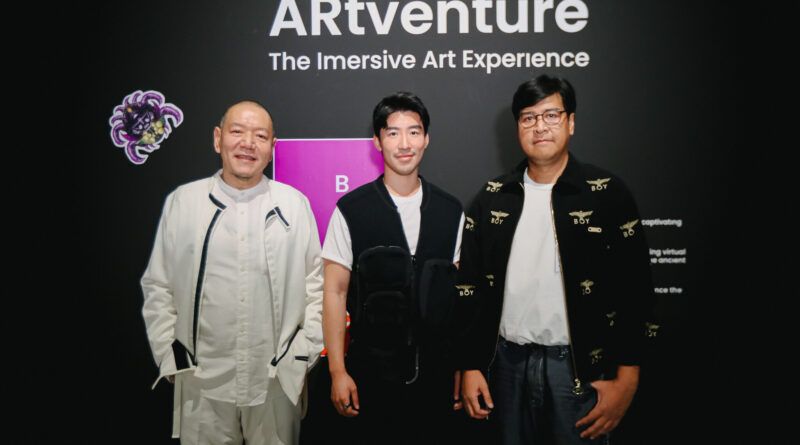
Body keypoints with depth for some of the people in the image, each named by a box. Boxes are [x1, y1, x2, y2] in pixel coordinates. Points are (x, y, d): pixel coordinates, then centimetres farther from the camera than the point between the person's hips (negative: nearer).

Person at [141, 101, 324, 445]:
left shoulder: (294, 204, 3)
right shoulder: (182, 201, 3)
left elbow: (316, 281, 4)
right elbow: (157, 287, 6)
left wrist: (305, 353, 0)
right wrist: (169, 359, 2)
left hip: (278, 381, 0)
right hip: (202, 382, 0)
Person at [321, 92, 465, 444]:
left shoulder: (451, 212, 3)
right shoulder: (351, 211, -6)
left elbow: (459, 294, 6)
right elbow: (335, 292, -5)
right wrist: (337, 371, -8)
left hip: (434, 374, 3)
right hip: (371, 374, -2)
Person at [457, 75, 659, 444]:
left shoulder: (607, 194, -3)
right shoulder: (492, 198, 5)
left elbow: (635, 292, -4)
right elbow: (469, 287, 6)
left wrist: (626, 379, -8)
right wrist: (470, 366, 1)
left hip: (580, 369, -2)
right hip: (507, 365, 3)